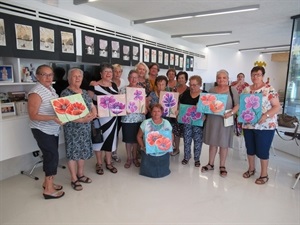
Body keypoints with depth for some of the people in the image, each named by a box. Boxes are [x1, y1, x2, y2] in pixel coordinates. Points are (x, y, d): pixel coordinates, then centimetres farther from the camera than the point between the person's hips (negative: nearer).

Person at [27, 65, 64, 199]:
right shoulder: (36, 92, -19)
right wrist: (53, 118, -31)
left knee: (50, 156, 16)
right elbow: (33, 116, -22)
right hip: (42, 130, -8)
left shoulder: (51, 89, 7)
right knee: (52, 156, -6)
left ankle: (47, 182, 31)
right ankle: (48, 189, 6)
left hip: (53, 129, 8)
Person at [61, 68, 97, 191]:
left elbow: (93, 107, 11)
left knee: (83, 150, 14)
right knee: (73, 152, 2)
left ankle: (80, 174, 31)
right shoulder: (65, 93, -10)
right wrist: (81, 119, -25)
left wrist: (92, 115, -11)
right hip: (72, 128, -6)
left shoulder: (85, 92, 11)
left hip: (86, 127, 7)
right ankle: (74, 179, 17)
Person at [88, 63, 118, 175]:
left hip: (112, 117, 5)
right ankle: (99, 164, 23)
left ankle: (108, 163, 27)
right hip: (99, 117, -4)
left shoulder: (114, 85, 8)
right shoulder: (94, 86, -8)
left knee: (110, 138, 12)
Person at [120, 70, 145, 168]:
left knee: (136, 139, 11)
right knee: (128, 139, 8)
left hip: (139, 118, 1)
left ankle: (135, 157, 28)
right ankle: (129, 158, 24)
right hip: (127, 118, -1)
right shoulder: (123, 89, -2)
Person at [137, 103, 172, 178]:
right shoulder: (145, 123, -5)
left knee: (163, 172, -3)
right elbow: (139, 136, 2)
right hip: (148, 153, -1)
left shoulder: (166, 123, 0)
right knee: (148, 172, -4)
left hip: (163, 154, 1)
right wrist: (143, 146, -11)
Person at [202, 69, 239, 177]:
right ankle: (210, 164, 25)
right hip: (212, 119, 3)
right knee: (212, 142, 11)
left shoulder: (232, 90, -1)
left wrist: (231, 113, -22)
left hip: (225, 120, -3)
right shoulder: (212, 90, 9)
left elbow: (237, 105, -5)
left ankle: (222, 166, 21)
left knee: (224, 143, 6)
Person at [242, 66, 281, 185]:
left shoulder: (269, 89, -8)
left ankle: (264, 175, 20)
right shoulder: (246, 89, 8)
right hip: (248, 125, 5)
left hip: (265, 126, -5)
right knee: (250, 149, 15)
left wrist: (266, 115, -25)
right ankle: (251, 169, 35)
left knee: (262, 151, 3)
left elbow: (277, 107, -10)